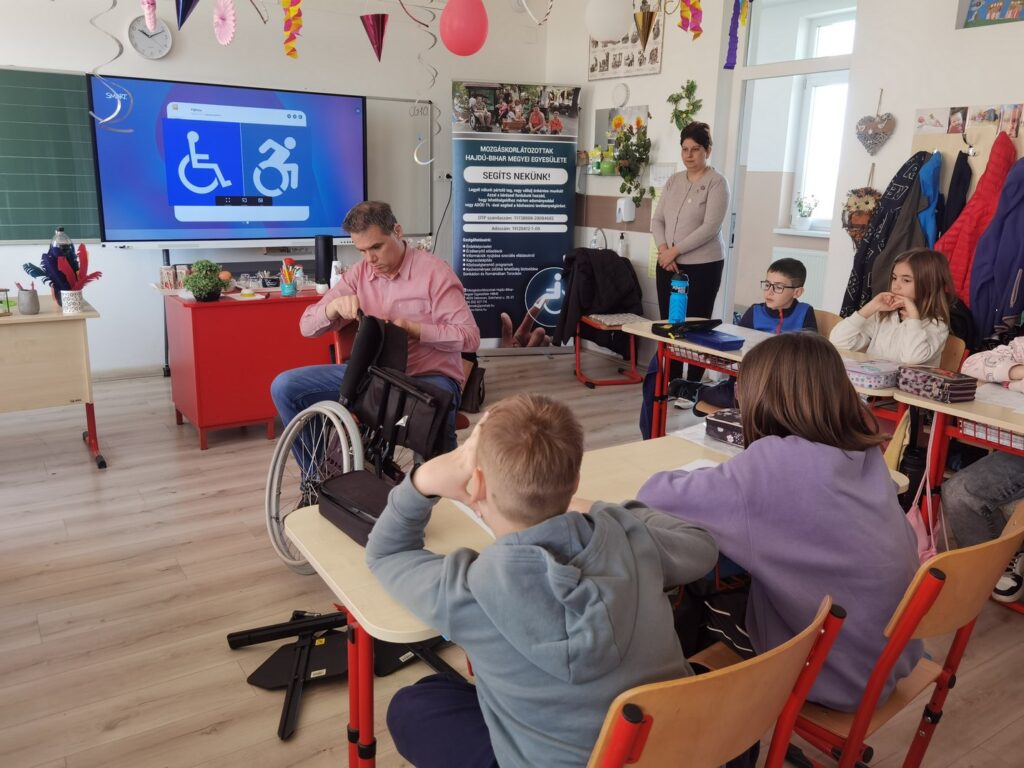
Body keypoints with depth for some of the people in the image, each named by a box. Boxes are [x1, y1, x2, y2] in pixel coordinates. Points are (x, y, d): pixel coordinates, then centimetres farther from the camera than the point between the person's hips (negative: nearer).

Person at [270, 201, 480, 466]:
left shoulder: (434, 271, -8)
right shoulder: (358, 274, 7)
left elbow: (469, 337, -13)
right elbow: (307, 327, 6)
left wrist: (411, 328, -22)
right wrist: (334, 305, -16)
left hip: (428, 378, -5)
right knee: (284, 387, -8)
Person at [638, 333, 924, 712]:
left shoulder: (774, 463, -25)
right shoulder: (867, 454, -4)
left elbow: (657, 495, -20)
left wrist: (709, 481, 2)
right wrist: (728, 483, 4)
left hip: (836, 672, -6)